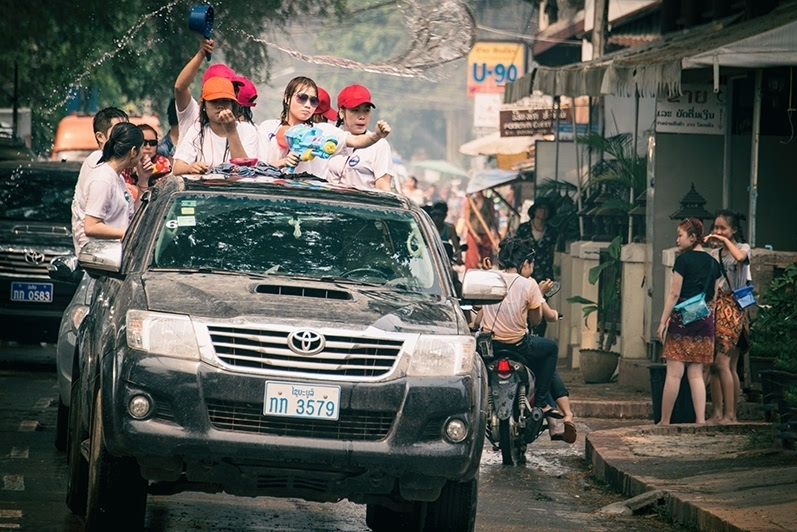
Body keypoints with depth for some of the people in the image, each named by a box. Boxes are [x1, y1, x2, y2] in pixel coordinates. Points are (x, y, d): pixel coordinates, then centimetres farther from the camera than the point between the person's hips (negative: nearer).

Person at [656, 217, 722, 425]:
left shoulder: (684, 260, -8)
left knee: (674, 373, -3)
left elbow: (674, 294, -10)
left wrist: (663, 321, -8)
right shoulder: (713, 263, 11)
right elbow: (714, 297, 14)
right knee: (696, 374, 8)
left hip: (682, 317, -6)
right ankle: (701, 420, 0)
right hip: (705, 320, 6)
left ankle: (665, 421, 1)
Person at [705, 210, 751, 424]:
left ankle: (730, 414, -15)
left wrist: (726, 241, -13)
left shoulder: (743, 247, 2)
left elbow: (739, 256, -24)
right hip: (715, 307, 6)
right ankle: (717, 413, 3)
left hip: (732, 309, -6)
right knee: (714, 364, 2)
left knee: (723, 362, -15)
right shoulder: (715, 253, 18)